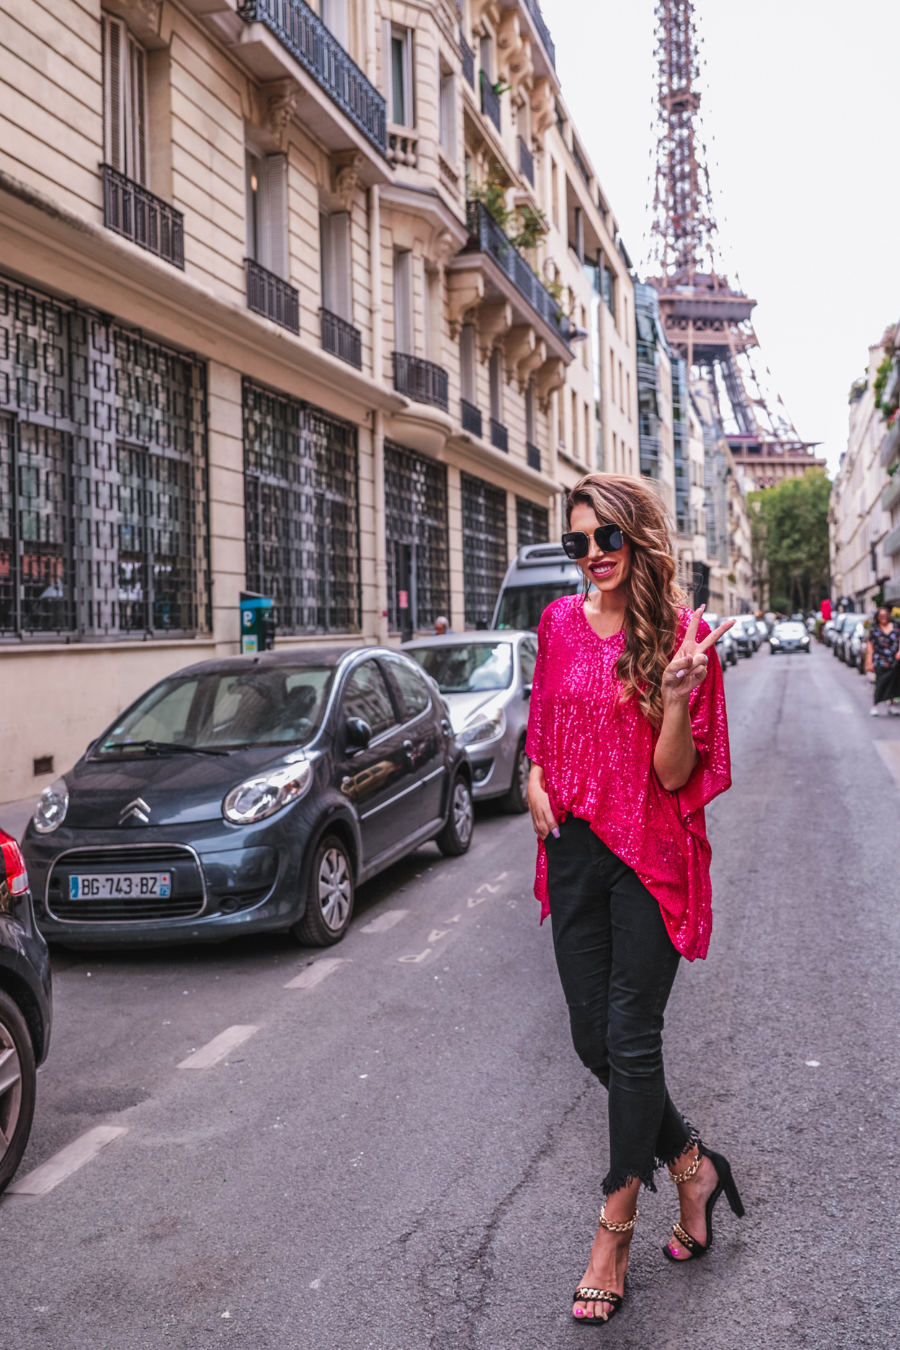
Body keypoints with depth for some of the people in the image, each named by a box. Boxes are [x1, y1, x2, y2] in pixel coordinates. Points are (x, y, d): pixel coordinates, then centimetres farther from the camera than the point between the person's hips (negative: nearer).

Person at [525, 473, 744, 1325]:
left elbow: (676, 775, -12)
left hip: (650, 855, -5)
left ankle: (615, 1230, 17)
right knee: (595, 1041, 10)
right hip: (572, 849, 5)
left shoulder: (682, 634, -9)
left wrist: (675, 694, -28)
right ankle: (693, 1166, 33)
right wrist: (535, 776, 2)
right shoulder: (560, 623, 5)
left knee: (632, 1041, 1)